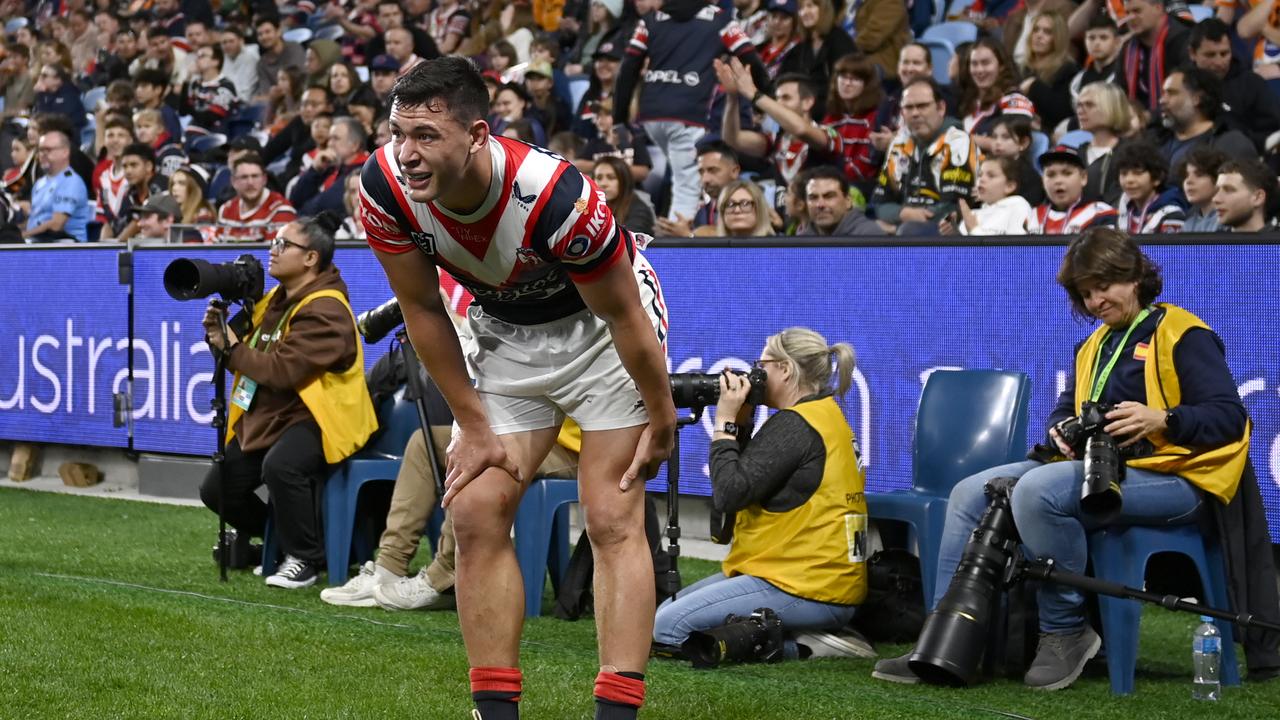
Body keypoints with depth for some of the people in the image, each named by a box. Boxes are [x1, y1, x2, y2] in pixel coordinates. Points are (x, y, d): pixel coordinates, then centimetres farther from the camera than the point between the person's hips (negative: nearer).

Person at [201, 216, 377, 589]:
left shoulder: (324, 310, -17)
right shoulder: (275, 300, 12)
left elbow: (284, 371, -27)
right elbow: (247, 358, 15)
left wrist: (233, 348, -15)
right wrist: (220, 333, -4)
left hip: (316, 416, -9)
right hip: (267, 416, 9)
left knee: (280, 466, -37)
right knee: (216, 488, 3)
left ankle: (305, 558, -17)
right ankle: (278, 537, 27)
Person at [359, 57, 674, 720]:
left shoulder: (556, 195, -37)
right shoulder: (384, 188, -24)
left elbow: (624, 317, -23)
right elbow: (423, 309, -9)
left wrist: (661, 421, -11)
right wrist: (474, 427, -6)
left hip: (599, 328, -4)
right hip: (501, 333, 5)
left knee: (613, 522, -10)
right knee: (475, 513, -4)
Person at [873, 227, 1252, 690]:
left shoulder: (1183, 335, -3)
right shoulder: (1094, 346, 23)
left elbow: (1229, 418, -11)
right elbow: (1065, 410, 21)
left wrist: (1161, 420, -27)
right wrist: (1061, 431, -4)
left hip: (1171, 476, -9)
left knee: (1037, 491, -33)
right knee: (972, 494, -4)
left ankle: (1065, 632, -19)